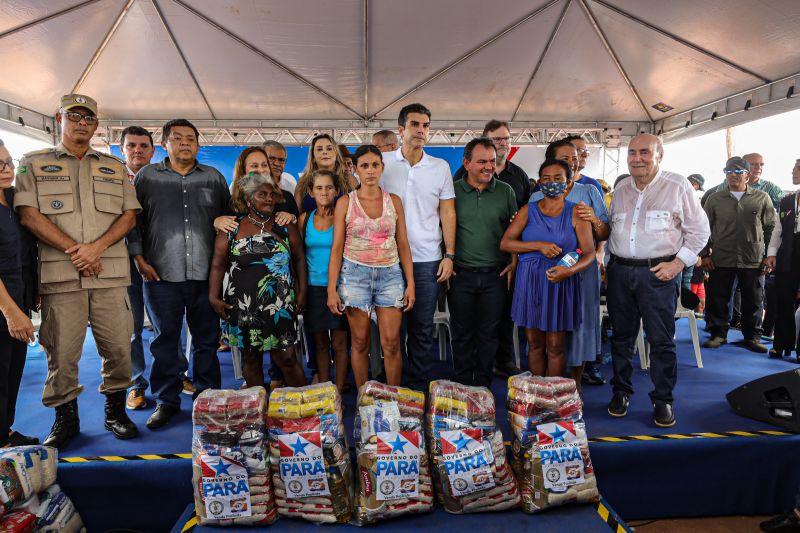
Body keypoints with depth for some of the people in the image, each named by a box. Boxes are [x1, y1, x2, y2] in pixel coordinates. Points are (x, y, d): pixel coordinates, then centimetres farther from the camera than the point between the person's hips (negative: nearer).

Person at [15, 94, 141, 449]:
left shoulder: (115, 167, 17)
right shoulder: (34, 164, 11)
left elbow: (129, 215, 8)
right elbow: (29, 215, 0)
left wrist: (96, 247, -8)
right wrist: (74, 251, -11)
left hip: (110, 274, 2)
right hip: (60, 274, -1)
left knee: (118, 346, 3)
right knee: (62, 352, 2)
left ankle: (115, 411, 20)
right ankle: (65, 418, 19)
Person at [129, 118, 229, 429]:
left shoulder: (214, 178, 12)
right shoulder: (147, 176, 9)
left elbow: (228, 219, 15)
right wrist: (139, 258, -1)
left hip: (206, 274, 1)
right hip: (161, 275, -1)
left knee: (207, 339, 7)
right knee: (165, 339, 6)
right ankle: (167, 401, 20)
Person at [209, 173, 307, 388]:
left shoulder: (286, 227, 6)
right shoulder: (231, 229, 4)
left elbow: (299, 259, 9)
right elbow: (218, 264, 4)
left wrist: (302, 293, 3)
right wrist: (213, 297, -4)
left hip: (280, 307, -1)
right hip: (244, 308, 1)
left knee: (285, 357, -2)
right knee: (251, 358, 11)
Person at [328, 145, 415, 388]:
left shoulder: (394, 201, 6)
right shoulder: (345, 202, 1)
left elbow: (403, 244, 6)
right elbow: (337, 248, 0)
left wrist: (410, 283, 1)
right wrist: (332, 289, -5)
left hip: (390, 274, 1)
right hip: (355, 274, -1)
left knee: (391, 343, 0)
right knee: (360, 342, 7)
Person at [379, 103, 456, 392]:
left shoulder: (440, 167, 5)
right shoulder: (382, 163, 3)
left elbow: (447, 213, 6)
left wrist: (449, 255, -1)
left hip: (427, 260, 1)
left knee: (423, 329, 7)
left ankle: (419, 385, 21)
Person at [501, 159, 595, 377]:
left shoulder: (576, 213, 1)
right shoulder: (528, 210, 5)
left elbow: (589, 253, -3)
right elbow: (505, 243, -1)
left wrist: (569, 270, -23)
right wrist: (539, 246, -13)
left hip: (561, 282, -1)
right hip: (530, 280, 2)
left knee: (555, 347, 4)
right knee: (534, 344, 10)